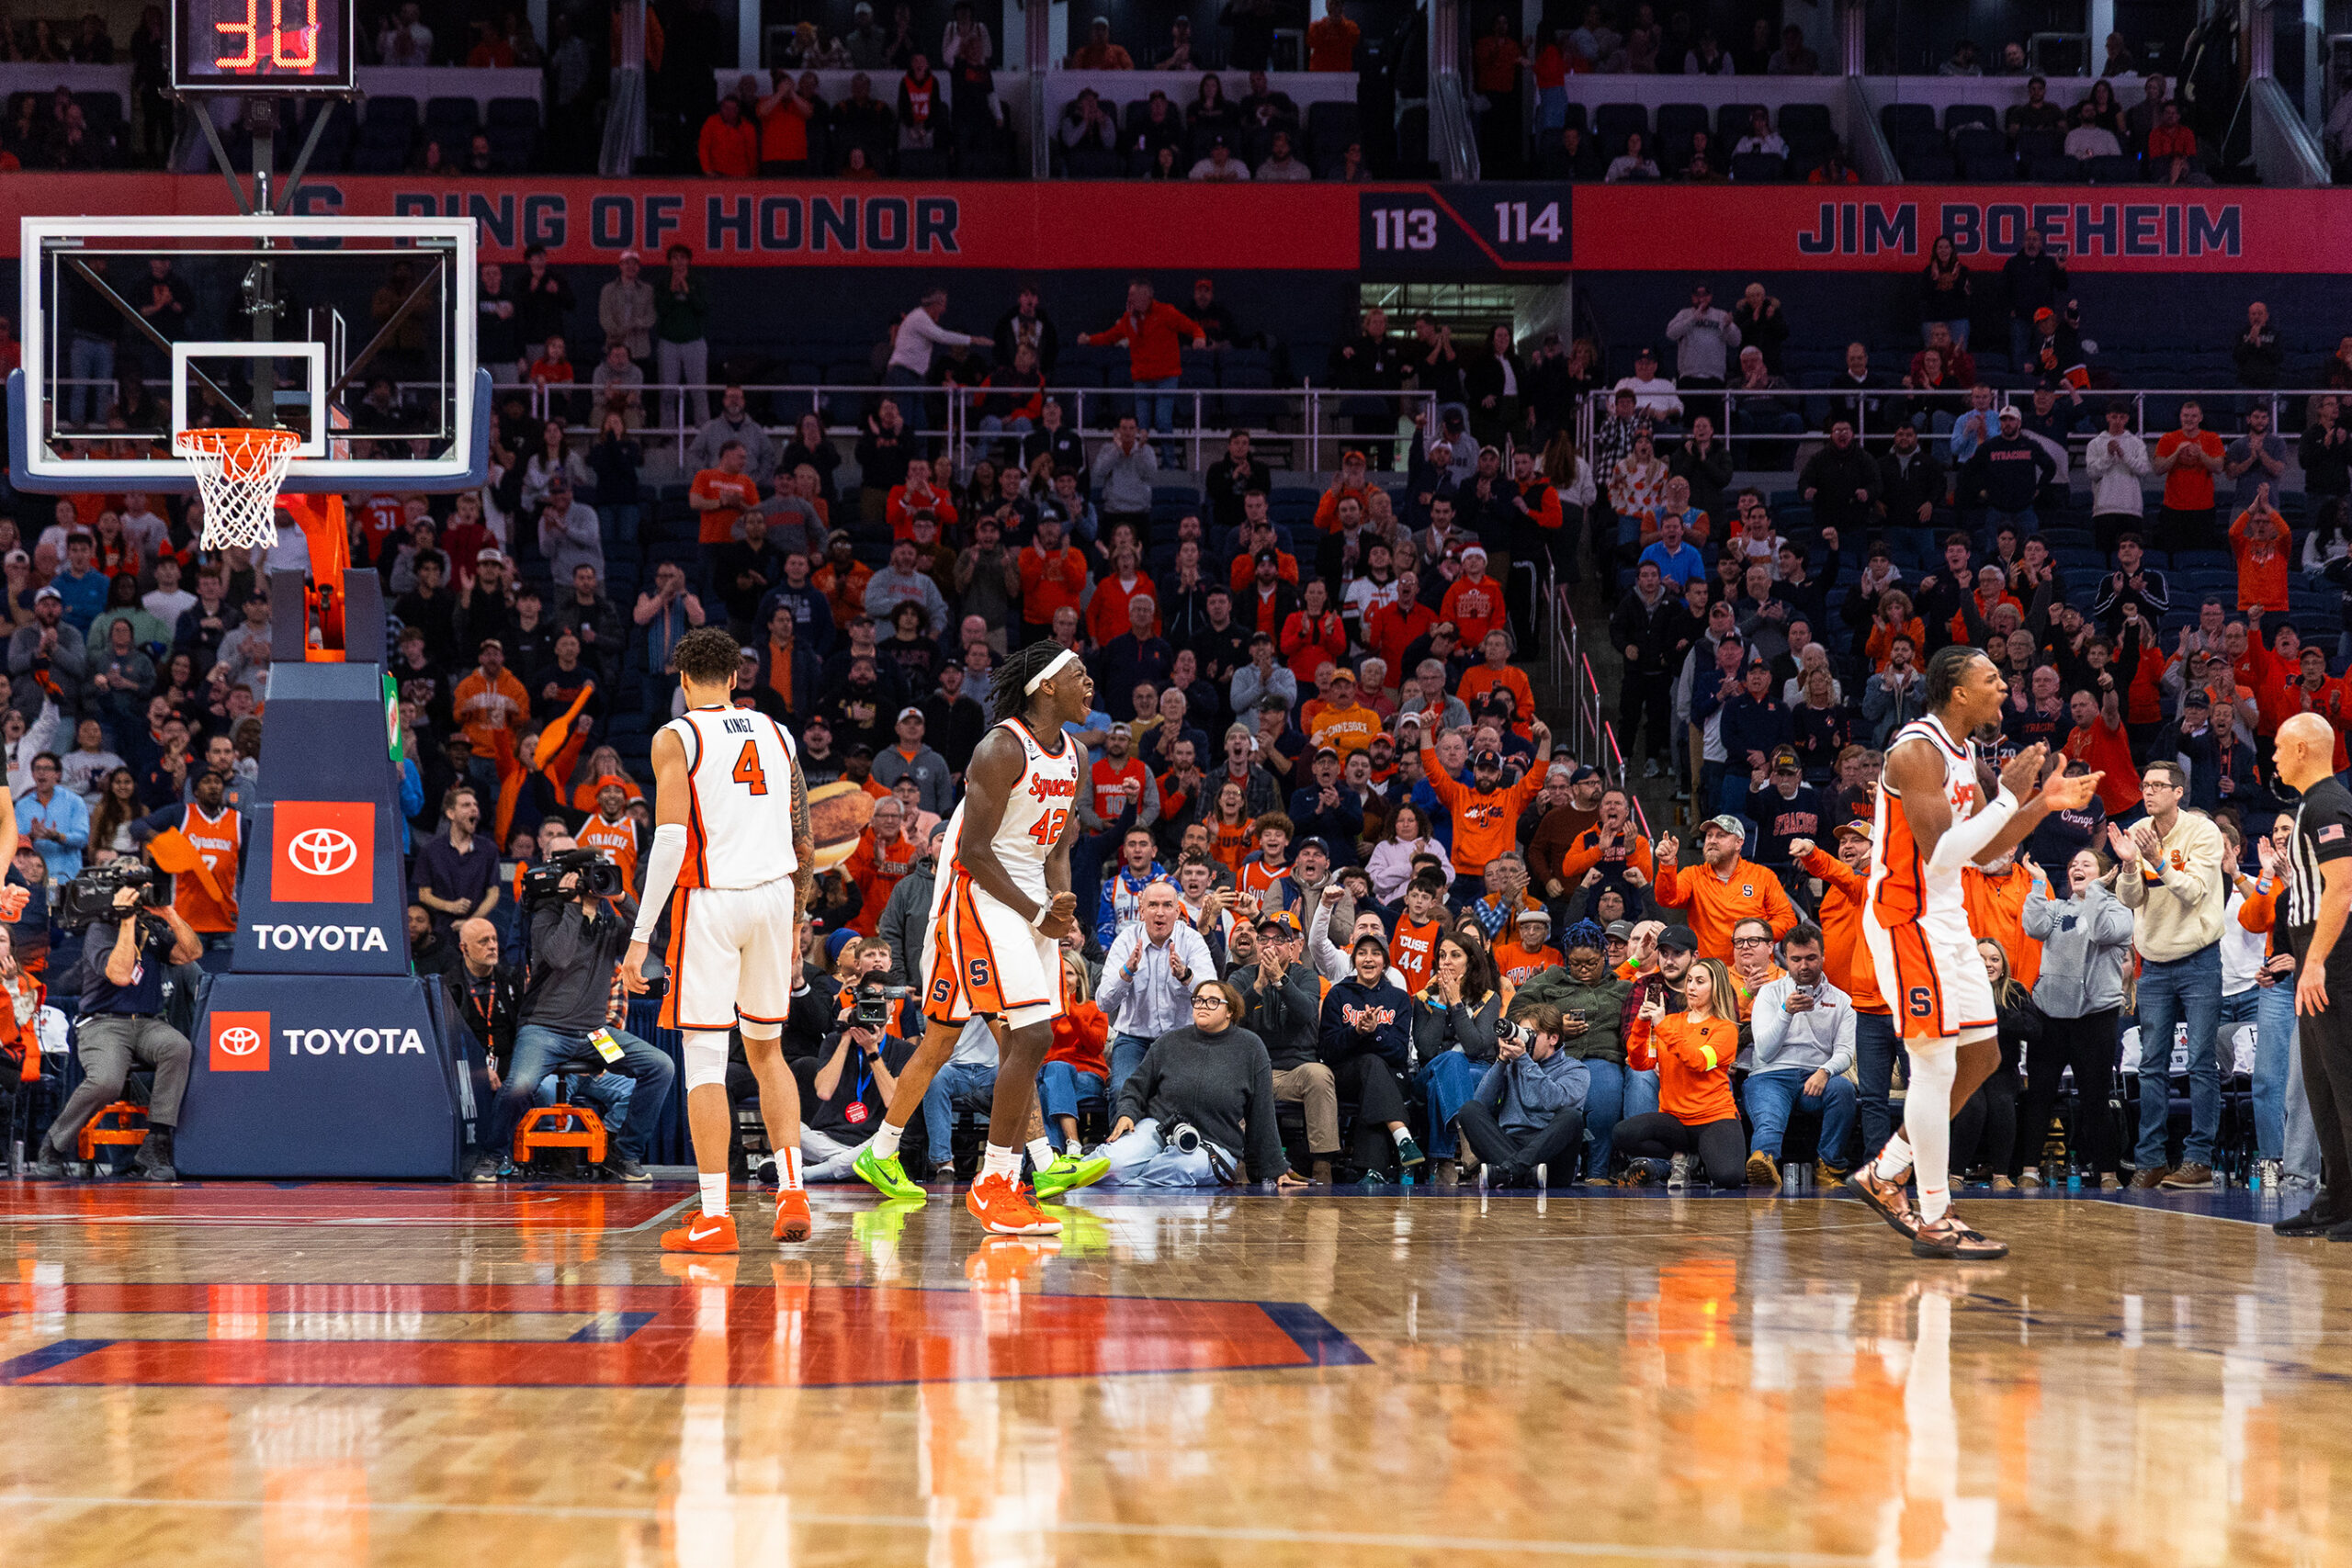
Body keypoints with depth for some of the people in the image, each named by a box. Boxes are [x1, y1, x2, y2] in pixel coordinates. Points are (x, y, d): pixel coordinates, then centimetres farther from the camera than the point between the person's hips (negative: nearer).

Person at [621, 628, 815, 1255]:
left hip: (709, 898, -5)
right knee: (767, 1049, 19)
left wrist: (640, 937, -12)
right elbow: (803, 837, 14)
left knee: (704, 1060, -1)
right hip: (774, 896, 5)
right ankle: (792, 1191, 8)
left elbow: (670, 840, -13)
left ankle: (715, 1216, -4)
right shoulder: (776, 734, 13)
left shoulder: (676, 738, -3)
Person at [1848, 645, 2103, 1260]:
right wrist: (2009, 795, -23)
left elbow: (1983, 852, 19)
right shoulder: (1917, 751, -19)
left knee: (1980, 1057, 12)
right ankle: (1935, 1221, -3)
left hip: (1945, 922, 10)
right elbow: (1940, 855, -26)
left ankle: (1884, 1175, 20)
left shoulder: (1960, 754, 12)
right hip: (1906, 920, -10)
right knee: (1936, 1066, -8)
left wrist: (2045, 804, 8)